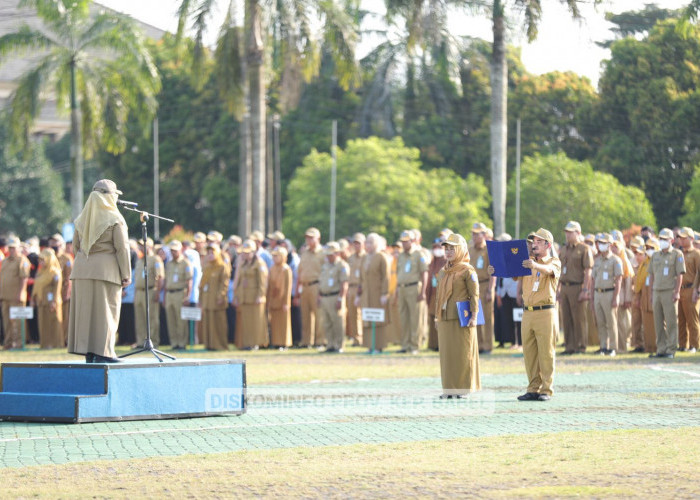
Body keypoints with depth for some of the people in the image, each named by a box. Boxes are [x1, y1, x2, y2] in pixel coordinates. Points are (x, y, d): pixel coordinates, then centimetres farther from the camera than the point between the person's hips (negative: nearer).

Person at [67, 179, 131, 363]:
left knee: (85, 310, 6)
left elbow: (76, 246, 15)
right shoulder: (115, 219, -6)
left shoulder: (82, 218, 11)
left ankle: (87, 352, 7)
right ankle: (103, 352, -8)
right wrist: (126, 275, -5)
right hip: (106, 270, -5)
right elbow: (122, 248, -9)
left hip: (82, 269, 6)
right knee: (106, 310, -3)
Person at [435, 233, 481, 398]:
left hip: (462, 320, -7)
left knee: (462, 354, -3)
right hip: (445, 320, 7)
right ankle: (449, 389, 12)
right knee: (446, 354, 7)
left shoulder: (467, 271, -5)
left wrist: (474, 316, -15)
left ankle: (464, 388, 2)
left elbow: (474, 295, -8)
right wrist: (437, 315, 19)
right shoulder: (442, 272, 16)